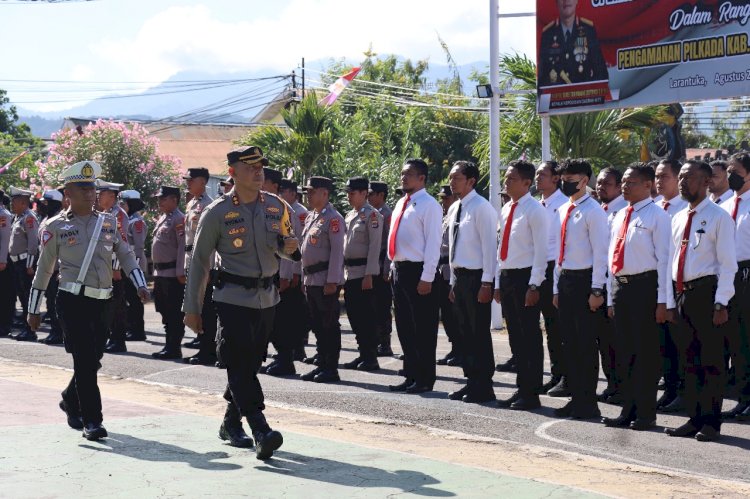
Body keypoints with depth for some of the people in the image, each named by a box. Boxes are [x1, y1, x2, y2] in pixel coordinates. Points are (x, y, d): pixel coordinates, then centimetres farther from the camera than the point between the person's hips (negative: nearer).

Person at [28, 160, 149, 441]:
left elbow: (126, 255, 14)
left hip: (103, 301, 4)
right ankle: (91, 420, -7)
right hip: (73, 301, -4)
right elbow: (44, 270, 6)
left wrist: (140, 286, -1)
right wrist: (33, 310, 8)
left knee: (93, 361, 11)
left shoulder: (109, 222, 11)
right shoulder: (56, 227, 1)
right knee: (85, 360, -11)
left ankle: (70, 401, 37)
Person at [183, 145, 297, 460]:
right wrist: (191, 308, -2)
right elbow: (200, 262, -1)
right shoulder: (217, 212, -6)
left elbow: (282, 250, 20)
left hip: (266, 297, 5)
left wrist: (289, 246, -6)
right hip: (233, 298, -5)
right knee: (239, 365, -14)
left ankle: (231, 424, 26)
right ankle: (261, 432, -21)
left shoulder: (277, 207, 7)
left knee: (251, 363, 11)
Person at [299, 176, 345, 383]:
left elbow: (337, 251, -16)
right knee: (317, 325, 12)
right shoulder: (310, 217, 15)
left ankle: (331, 368, 1)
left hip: (326, 280, -9)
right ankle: (321, 365, 19)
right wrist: (305, 278, 18)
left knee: (329, 325, -3)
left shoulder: (333, 218, -12)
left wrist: (332, 281, -20)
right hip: (311, 279, 9)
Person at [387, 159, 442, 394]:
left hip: (417, 271, -9)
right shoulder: (401, 204, 15)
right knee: (405, 327, 13)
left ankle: (425, 380, 4)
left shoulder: (429, 205, -10)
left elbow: (433, 243, -15)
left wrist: (426, 278, -19)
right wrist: (394, 267, 16)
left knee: (423, 329, -2)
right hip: (399, 269, 9)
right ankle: (410, 376, 21)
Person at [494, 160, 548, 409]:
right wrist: (498, 283, 16)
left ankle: (531, 394, 2)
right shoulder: (506, 209, 14)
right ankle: (521, 389, 17)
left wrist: (533, 286, -18)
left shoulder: (534, 210, -10)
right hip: (506, 277, 8)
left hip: (525, 277, -8)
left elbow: (541, 250, -13)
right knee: (516, 337, 11)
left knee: (530, 337, -2)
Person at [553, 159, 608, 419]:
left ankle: (589, 404, 2)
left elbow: (600, 252, -13)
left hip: (584, 280, -8)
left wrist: (596, 290, -17)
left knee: (586, 343, -4)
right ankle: (576, 398, 17)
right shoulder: (563, 211, 14)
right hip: (565, 280, 8)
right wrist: (557, 287, 17)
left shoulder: (593, 212, -10)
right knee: (569, 342, 10)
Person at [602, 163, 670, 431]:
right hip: (620, 286, 7)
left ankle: (646, 413, 4)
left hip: (645, 286, -7)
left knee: (645, 350, -2)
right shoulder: (619, 216, 16)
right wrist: (611, 297, 15)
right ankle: (628, 410, 17)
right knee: (624, 351, 10)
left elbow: (663, 258, -10)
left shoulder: (657, 215, -5)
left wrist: (662, 300, -15)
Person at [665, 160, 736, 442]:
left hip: (707, 291, -7)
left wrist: (721, 303, -15)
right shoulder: (678, 219, 15)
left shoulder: (718, 217, -5)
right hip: (682, 293, 7)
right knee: (690, 360, 10)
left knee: (711, 360, -3)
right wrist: (671, 300, 13)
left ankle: (711, 423, 3)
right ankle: (695, 420, 17)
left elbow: (727, 263, -9)